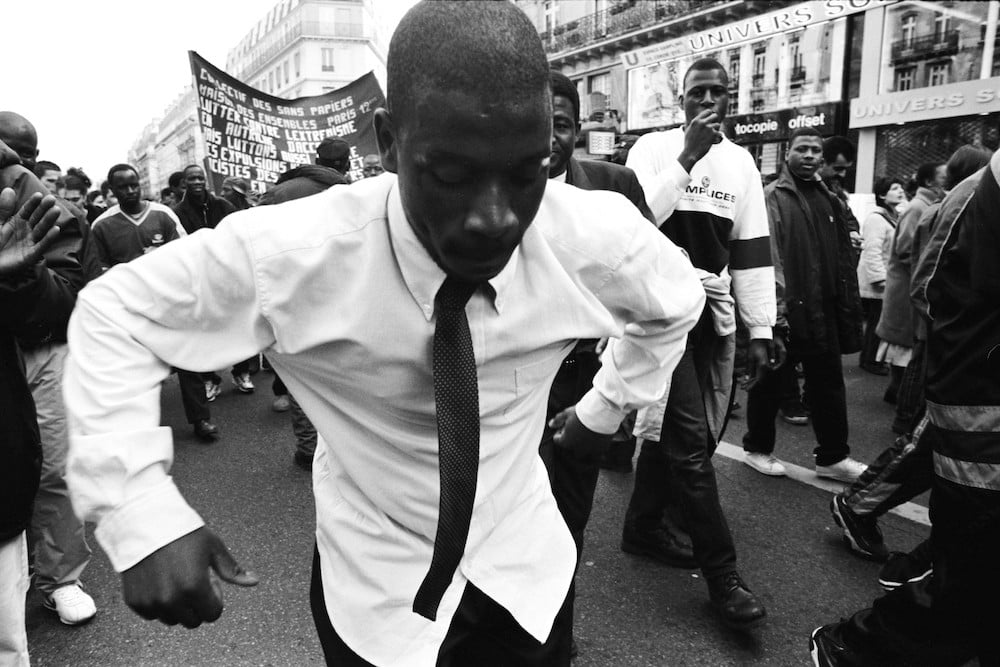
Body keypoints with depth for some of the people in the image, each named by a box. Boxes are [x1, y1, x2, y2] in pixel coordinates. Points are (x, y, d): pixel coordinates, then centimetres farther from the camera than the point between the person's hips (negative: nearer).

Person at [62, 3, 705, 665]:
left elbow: (676, 297, 2)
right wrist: (140, 512, -23)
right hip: (373, 592, -1)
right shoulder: (286, 252, -27)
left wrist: (607, 406, 3)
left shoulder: (593, 237, -20)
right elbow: (115, 311, -13)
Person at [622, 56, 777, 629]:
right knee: (691, 441, -7)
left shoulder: (741, 161, 11)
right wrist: (689, 157, -17)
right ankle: (722, 573, 2)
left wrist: (761, 331, 4)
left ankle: (644, 526, 30)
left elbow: (752, 252, 8)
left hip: (716, 312, 5)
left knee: (670, 427, 11)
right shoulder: (654, 148, 0)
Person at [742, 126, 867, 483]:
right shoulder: (772, 197, -7)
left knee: (829, 384, 12)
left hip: (823, 310, 7)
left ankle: (833, 457, 24)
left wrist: (849, 306, 11)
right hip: (783, 310, -6)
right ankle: (757, 448, 24)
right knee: (769, 382, 7)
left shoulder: (829, 200, 14)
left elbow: (844, 259, 17)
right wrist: (776, 305, -23)